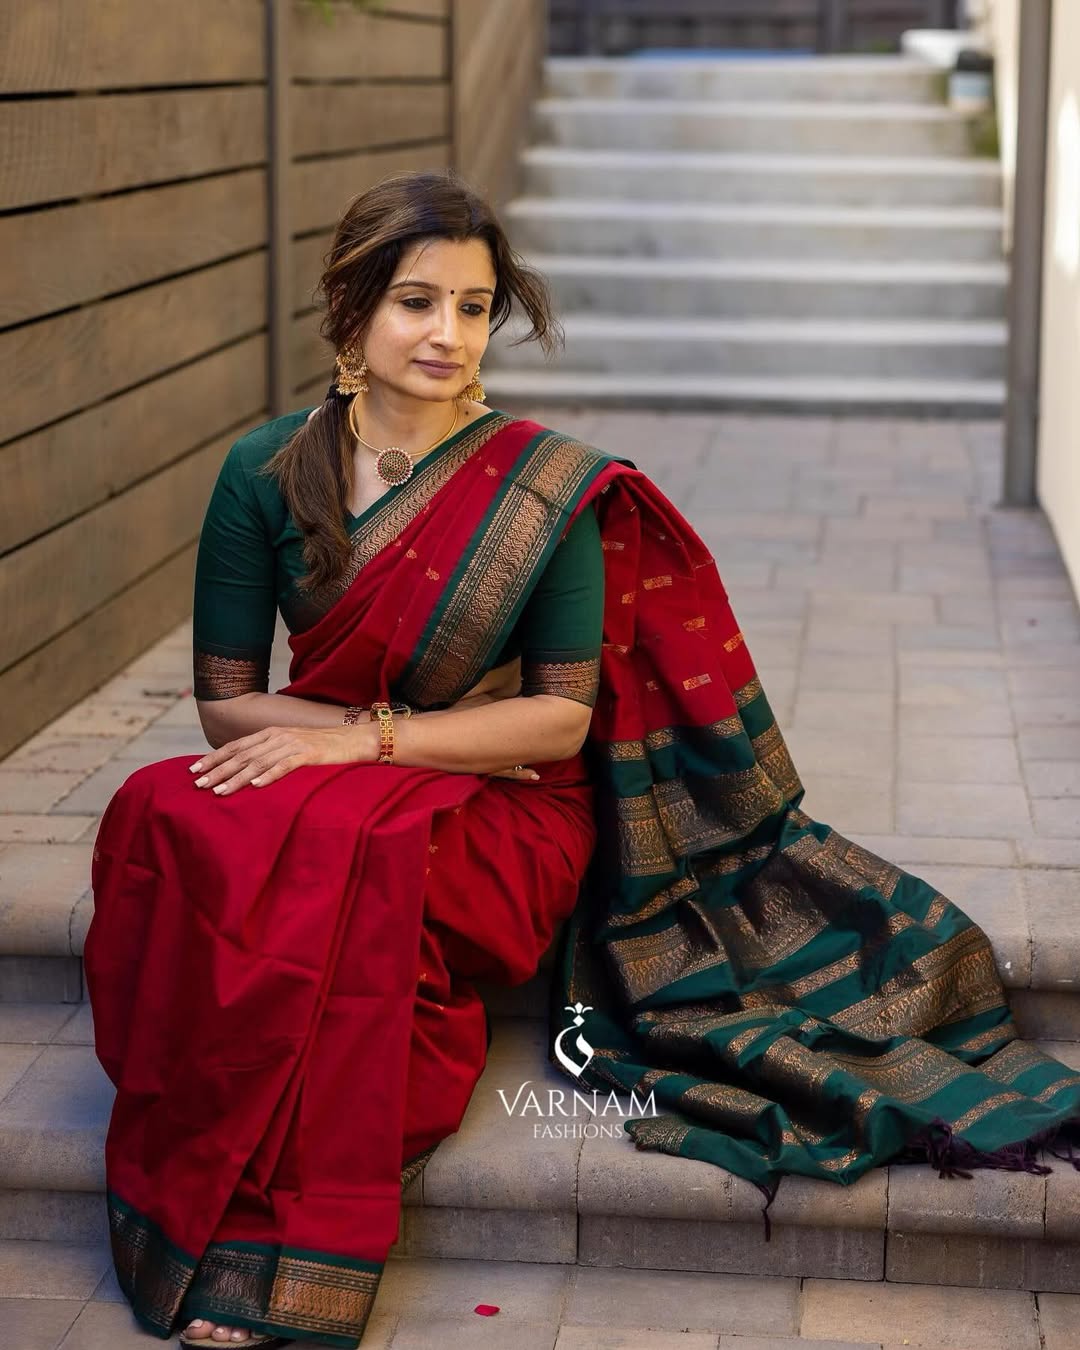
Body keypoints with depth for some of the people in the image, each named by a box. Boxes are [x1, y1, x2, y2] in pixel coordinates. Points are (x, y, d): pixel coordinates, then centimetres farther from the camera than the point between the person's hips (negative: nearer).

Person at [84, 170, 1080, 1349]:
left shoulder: (548, 487, -5)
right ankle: (204, 1216, -17)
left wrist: (374, 738, -16)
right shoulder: (267, 474, 2)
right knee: (174, 822, -30)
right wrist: (343, 733, -13)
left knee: (333, 851, -35)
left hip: (497, 810, -3)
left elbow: (564, 718, -6)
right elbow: (224, 699, 3)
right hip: (322, 794, 3)